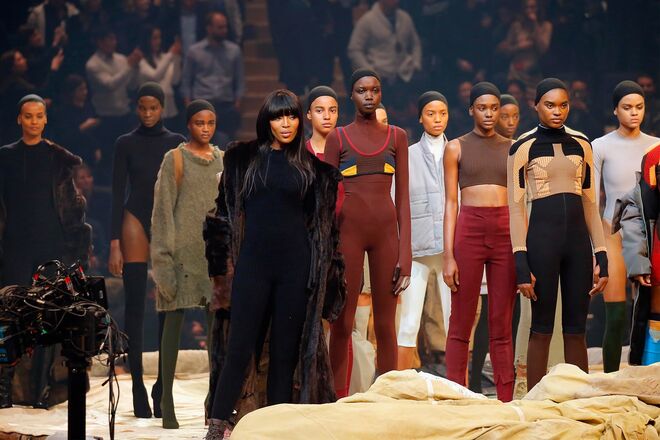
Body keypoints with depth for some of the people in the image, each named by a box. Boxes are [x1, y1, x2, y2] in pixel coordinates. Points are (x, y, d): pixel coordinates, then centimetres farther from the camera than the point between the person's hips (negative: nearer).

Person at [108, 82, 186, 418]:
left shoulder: (176, 143, 8)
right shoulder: (125, 144, 4)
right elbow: (118, 194, 1)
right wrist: (114, 244, -6)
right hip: (135, 222, -1)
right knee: (134, 307, -3)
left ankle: (163, 388, 4)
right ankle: (138, 387, 0)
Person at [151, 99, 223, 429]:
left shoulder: (222, 159, 13)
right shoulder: (175, 159, -1)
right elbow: (163, 209, -5)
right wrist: (164, 256, -12)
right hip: (182, 250, -4)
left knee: (217, 321, 1)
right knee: (175, 318, -3)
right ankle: (167, 401, 0)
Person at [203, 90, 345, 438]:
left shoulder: (310, 166, 8)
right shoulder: (243, 158, 6)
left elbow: (318, 222, 12)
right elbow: (227, 213, 7)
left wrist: (322, 272, 7)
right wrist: (224, 263, 1)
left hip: (295, 264, 1)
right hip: (252, 261, -1)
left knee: (286, 348, 2)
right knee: (240, 344, -5)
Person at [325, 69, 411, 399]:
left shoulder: (396, 137, 10)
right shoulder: (338, 138, 6)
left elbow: (402, 197, 8)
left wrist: (405, 250, 1)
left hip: (386, 231, 2)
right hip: (348, 229, -2)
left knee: (385, 324, 2)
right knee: (342, 323, -3)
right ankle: (339, 400, 0)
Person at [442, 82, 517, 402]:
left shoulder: (512, 148, 12)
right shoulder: (456, 148, 7)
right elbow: (450, 203, 3)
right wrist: (448, 255, -5)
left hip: (506, 232, 2)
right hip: (468, 231, -2)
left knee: (502, 326, 3)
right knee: (461, 324, -2)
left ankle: (505, 401, 4)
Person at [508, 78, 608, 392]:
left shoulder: (581, 145, 11)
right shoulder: (522, 147, -1)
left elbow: (590, 203, 14)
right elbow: (516, 206, -4)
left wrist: (601, 256, 7)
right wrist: (521, 263, -11)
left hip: (577, 237, 4)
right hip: (542, 236, -4)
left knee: (576, 330, 4)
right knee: (542, 328, -2)